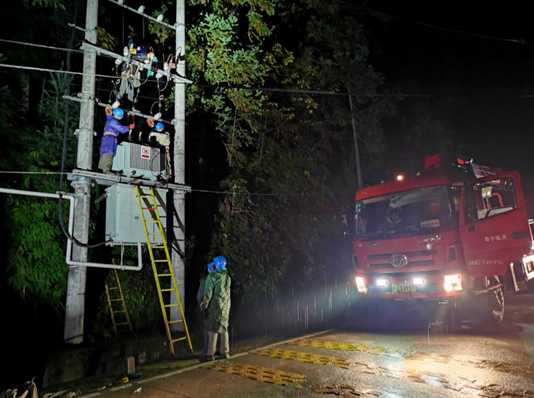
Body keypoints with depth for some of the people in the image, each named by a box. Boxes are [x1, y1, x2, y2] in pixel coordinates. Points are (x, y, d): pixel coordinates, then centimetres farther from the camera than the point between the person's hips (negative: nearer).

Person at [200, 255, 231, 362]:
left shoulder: (212, 276, -11)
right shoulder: (228, 277, 9)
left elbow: (208, 293, -13)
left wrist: (203, 304, -2)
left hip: (215, 305, -6)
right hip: (226, 306, 6)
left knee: (213, 329, -3)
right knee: (224, 329, 12)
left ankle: (210, 354, -2)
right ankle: (225, 352, 17)